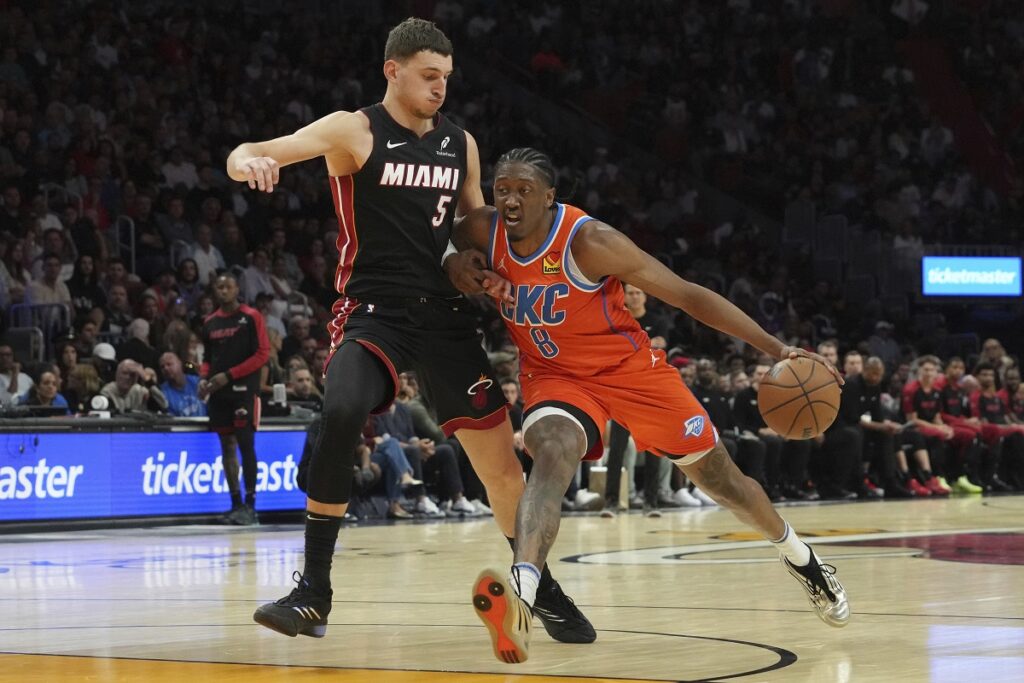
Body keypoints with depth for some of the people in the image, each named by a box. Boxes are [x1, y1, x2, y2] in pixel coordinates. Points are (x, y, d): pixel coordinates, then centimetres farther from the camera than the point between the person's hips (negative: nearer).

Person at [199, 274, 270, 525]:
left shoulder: (251, 317, -4)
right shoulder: (210, 322, 13)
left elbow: (262, 353, -9)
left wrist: (229, 375, -14)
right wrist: (204, 378, 1)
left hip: (244, 389, -6)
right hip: (219, 392, 6)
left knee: (245, 444, -10)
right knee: (227, 446, 7)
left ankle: (250, 505, -10)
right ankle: (236, 503, 11)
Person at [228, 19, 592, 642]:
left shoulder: (460, 144, 9)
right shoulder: (355, 131, -6)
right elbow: (249, 156, -16)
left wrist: (480, 268, 0)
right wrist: (249, 160, -41)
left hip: (443, 311, 5)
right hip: (373, 310, -5)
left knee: (500, 458, 6)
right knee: (341, 415, -32)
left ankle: (542, 589, 28)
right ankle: (314, 594, -22)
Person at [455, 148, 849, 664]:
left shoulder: (588, 242, -27)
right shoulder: (482, 232, -15)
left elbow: (687, 295, -23)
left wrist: (774, 348, -27)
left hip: (627, 365, -2)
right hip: (554, 374, 2)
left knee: (719, 477, 11)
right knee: (552, 456, -32)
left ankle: (800, 558, 39)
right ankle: (520, 593, -53)